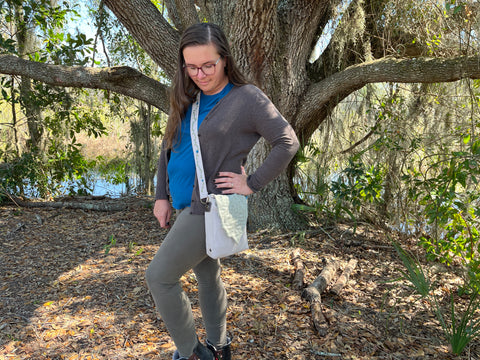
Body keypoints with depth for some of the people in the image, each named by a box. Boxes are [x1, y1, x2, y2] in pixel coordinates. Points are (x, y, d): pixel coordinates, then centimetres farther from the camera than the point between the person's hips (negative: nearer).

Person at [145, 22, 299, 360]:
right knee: (207, 274, 19)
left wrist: (252, 184, -15)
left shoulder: (247, 98, -13)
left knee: (159, 277, -4)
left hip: (212, 208, -8)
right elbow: (169, 147, 13)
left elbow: (288, 142, -13)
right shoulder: (187, 99, 7)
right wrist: (161, 196, 8)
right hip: (186, 205, 8)